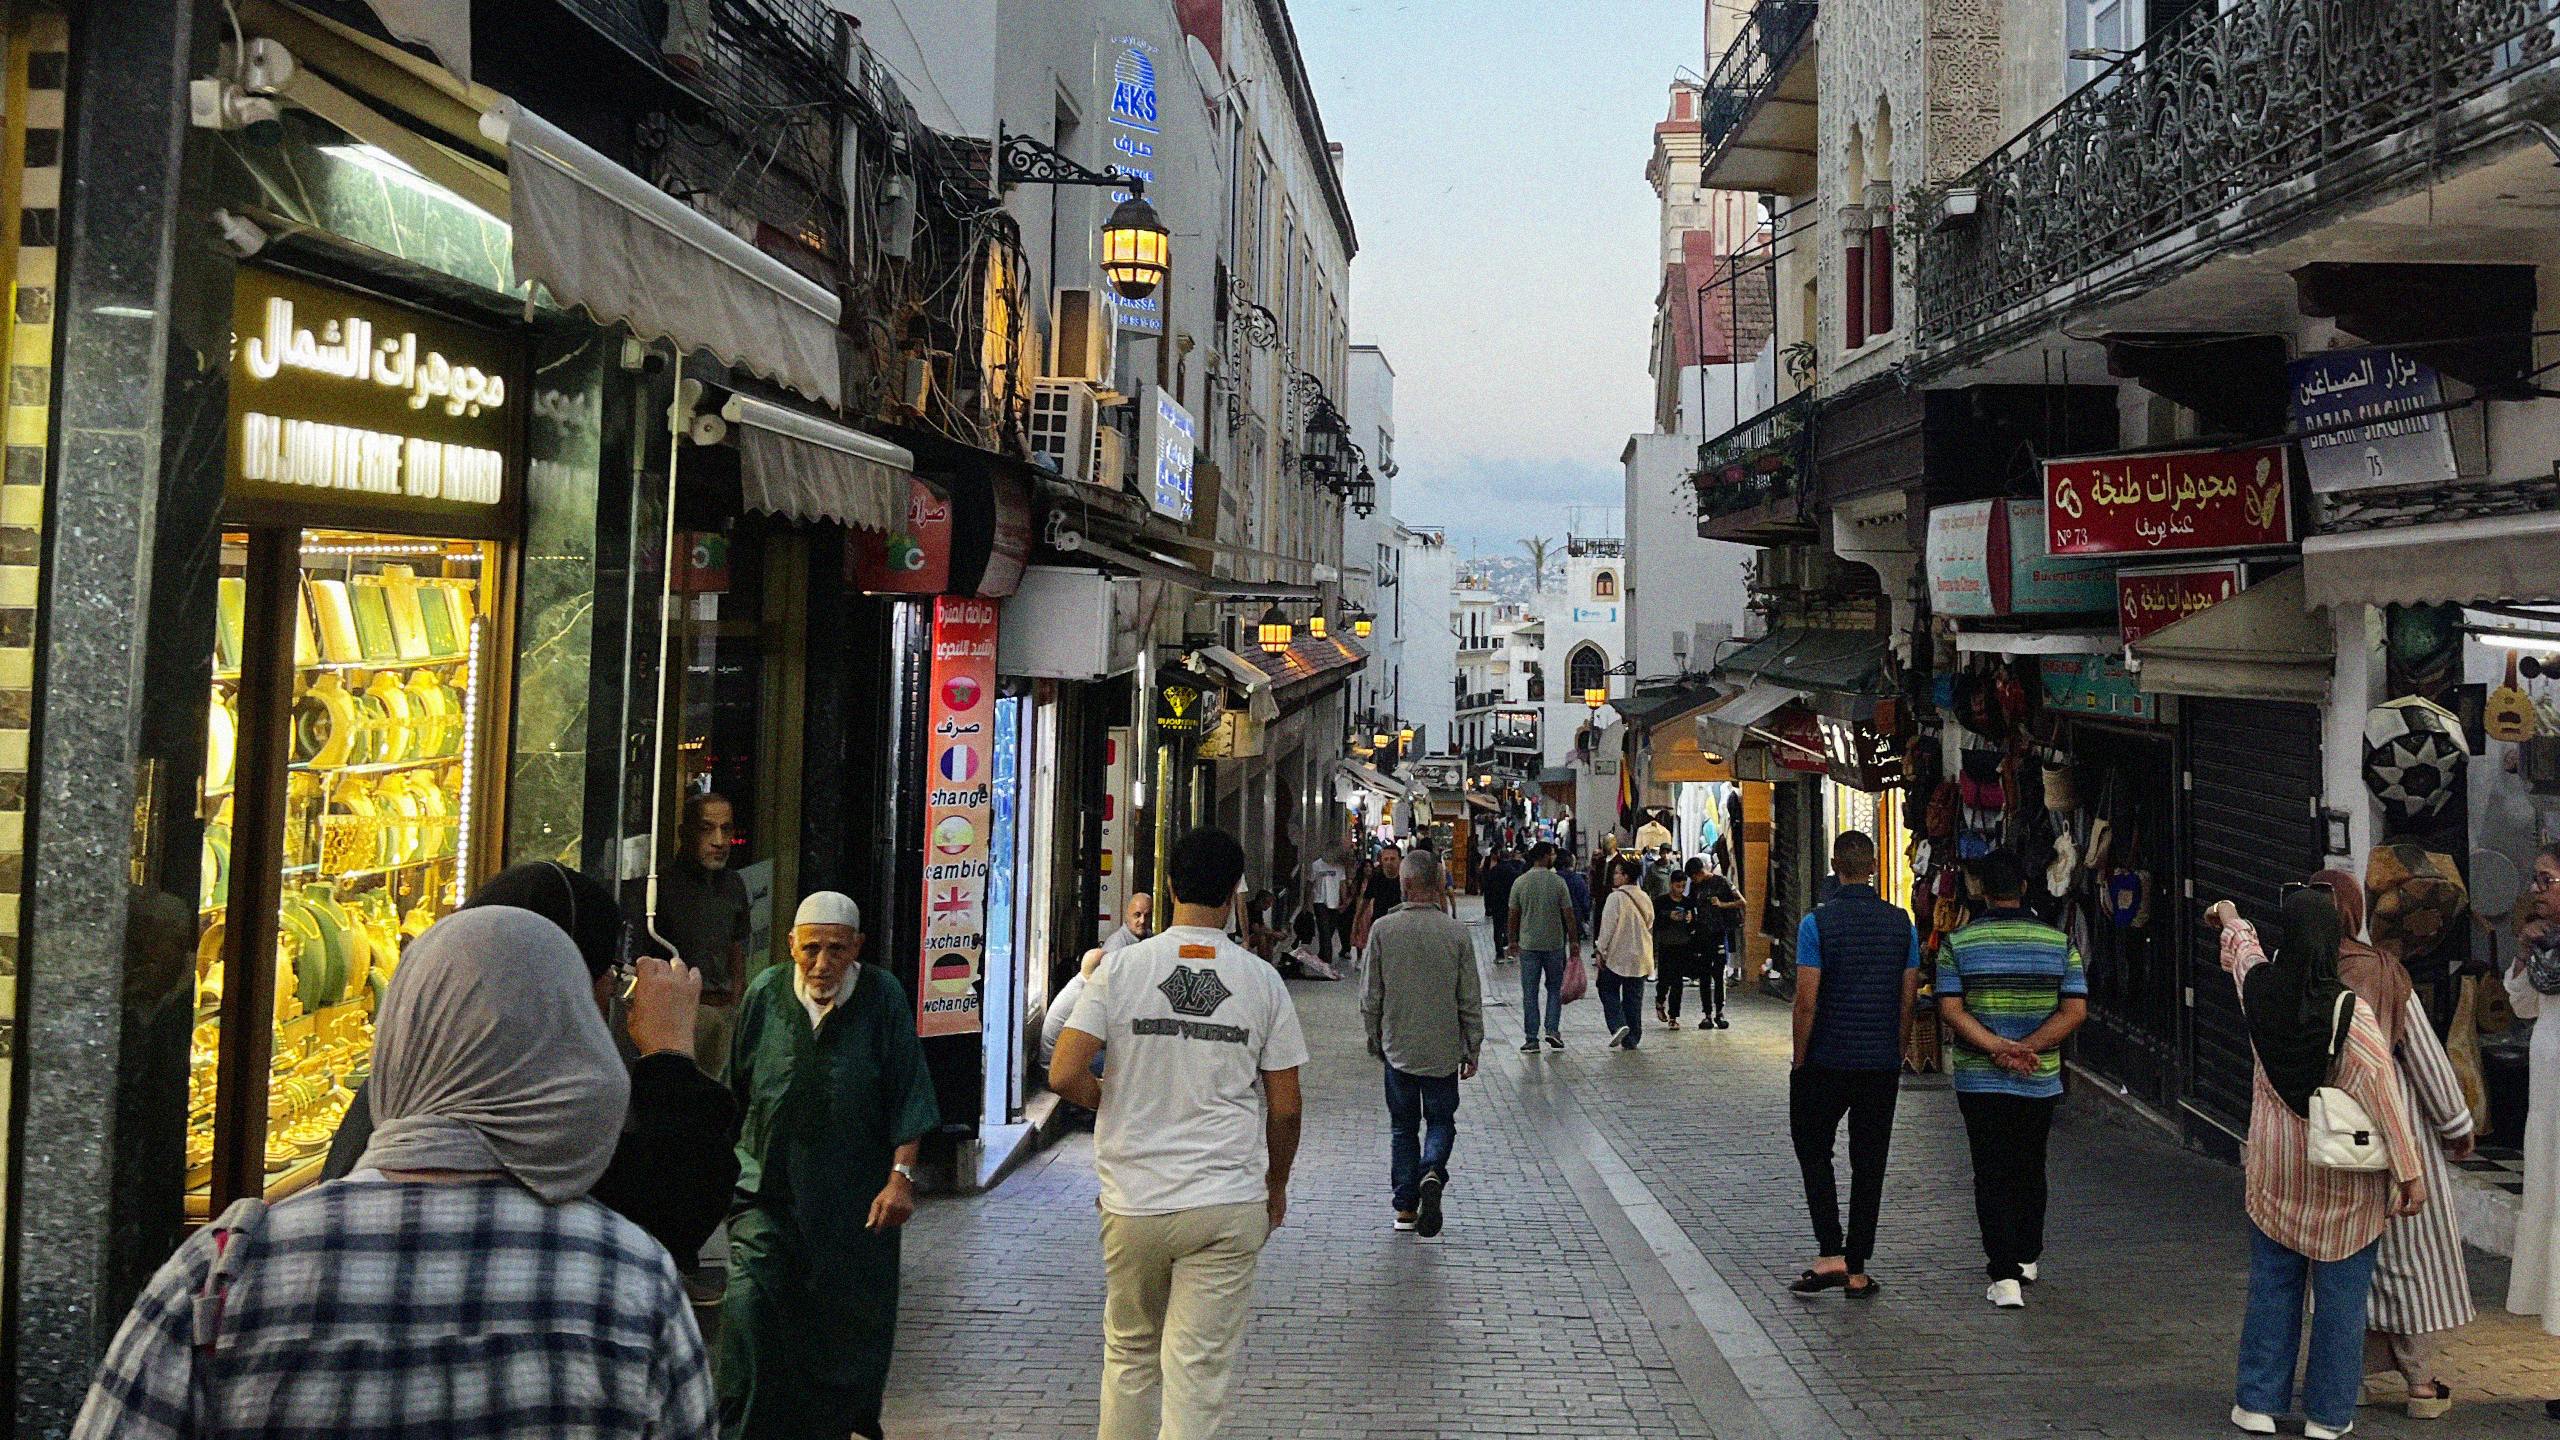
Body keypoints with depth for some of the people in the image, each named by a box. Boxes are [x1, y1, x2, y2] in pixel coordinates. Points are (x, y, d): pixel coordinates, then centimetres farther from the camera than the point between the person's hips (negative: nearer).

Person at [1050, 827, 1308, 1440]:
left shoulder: (1122, 967, -5)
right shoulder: (1261, 980, -2)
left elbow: (1064, 1074, -11)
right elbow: (1285, 1107, 1)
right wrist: (1275, 1185, 17)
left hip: (1133, 1203, 1)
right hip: (1228, 1205, -1)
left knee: (1130, 1351, 20)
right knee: (1198, 1371, 3)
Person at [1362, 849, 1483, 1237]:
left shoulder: (1383, 930, -9)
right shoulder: (1457, 933, -8)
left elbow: (1371, 995, -2)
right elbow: (1471, 1000, -3)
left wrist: (1374, 1038, 14)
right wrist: (1472, 1049, 8)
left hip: (1397, 1047, 0)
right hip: (1443, 1049, 0)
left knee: (1403, 1127, 12)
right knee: (1441, 1120, 14)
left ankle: (1406, 1207, 13)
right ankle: (1432, 1173, -14)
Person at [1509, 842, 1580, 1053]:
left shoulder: (1520, 883, -2)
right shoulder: (1558, 882, -6)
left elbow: (1513, 915, 2)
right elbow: (1569, 915, -5)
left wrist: (1513, 940, 14)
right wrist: (1574, 941, 5)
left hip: (1528, 945, 1)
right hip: (1554, 944, -1)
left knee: (1530, 993, 4)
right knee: (1554, 988, 15)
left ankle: (1531, 1039, 5)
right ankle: (1553, 1030, 4)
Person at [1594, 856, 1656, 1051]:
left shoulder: (1616, 897, -15)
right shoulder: (1646, 898, 6)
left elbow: (1608, 927, -15)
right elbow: (1650, 927, 15)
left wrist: (1600, 950, -8)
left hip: (1617, 955, -6)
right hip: (1640, 957, 6)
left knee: (1608, 991, 10)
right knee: (1634, 997, 11)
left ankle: (1618, 1025, -9)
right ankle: (1632, 1039, 12)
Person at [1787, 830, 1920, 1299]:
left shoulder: (1818, 922, -11)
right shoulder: (1901, 922, 1)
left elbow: (1807, 1001, -13)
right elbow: (1908, 999, 5)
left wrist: (1800, 1061, -3)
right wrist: (1896, 1055, 15)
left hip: (1828, 1060, -3)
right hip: (1882, 1063, 3)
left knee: (1813, 1150, 12)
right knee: (1869, 1163, 10)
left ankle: (1830, 1255, -1)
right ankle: (1857, 1272, 13)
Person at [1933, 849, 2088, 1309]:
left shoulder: (1958, 943, -5)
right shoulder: (2060, 942, 0)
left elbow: (1950, 1009, -14)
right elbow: (2076, 1009, -6)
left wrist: (1998, 1047, -18)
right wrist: (2025, 1048, -11)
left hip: (1979, 1081, -2)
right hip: (2042, 1081, 2)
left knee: (1992, 1175, 2)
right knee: (2030, 1169, 20)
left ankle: (2004, 1275, -7)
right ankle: (2027, 1258, 34)